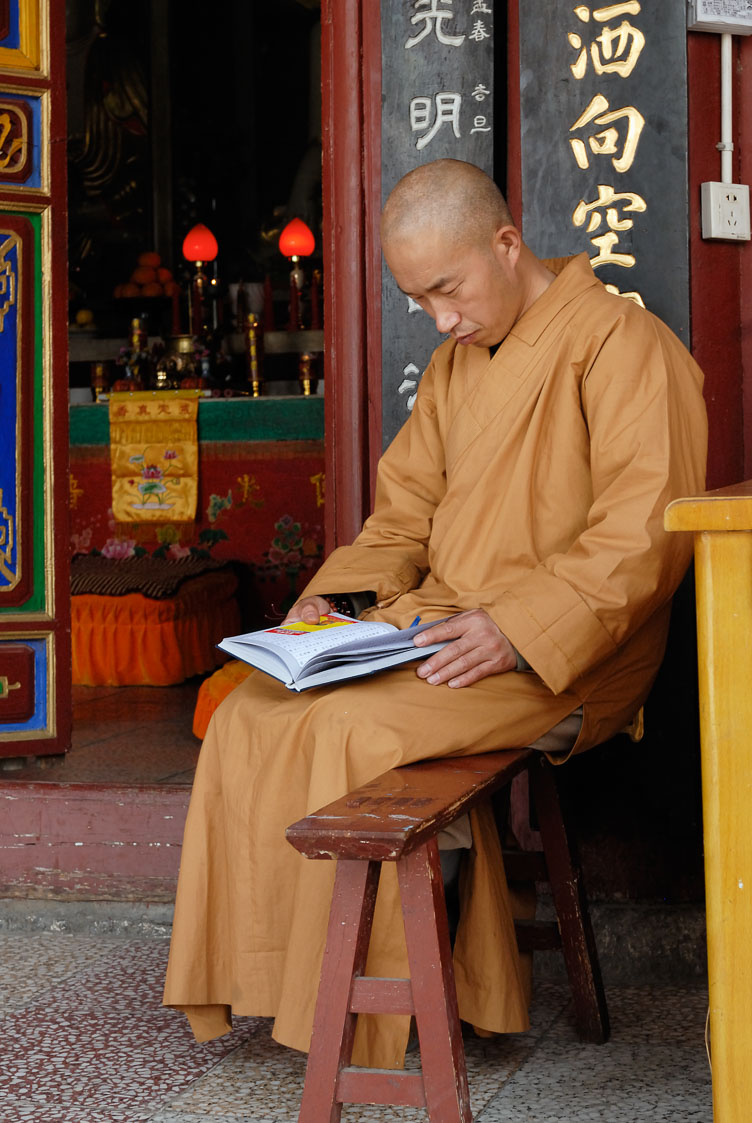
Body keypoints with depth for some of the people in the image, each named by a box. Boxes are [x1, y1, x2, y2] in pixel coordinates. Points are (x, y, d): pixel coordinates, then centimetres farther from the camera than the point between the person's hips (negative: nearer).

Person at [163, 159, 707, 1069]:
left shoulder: (623, 344, -9)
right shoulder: (453, 363, 18)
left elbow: (642, 534, -17)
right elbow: (405, 511, 21)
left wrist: (521, 629, -26)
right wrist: (336, 597, 2)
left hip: (569, 656, -8)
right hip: (434, 622, 8)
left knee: (356, 727, -29)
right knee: (254, 714, -12)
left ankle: (376, 1023, -15)